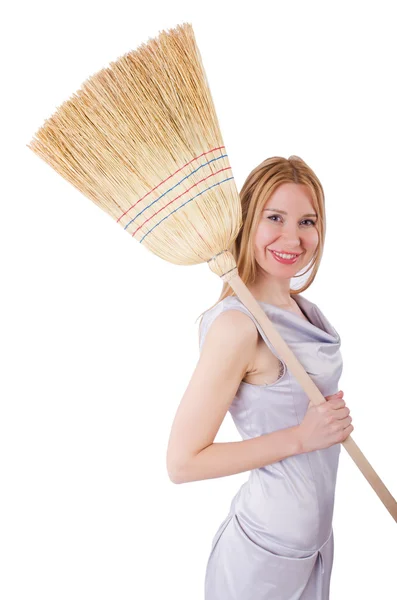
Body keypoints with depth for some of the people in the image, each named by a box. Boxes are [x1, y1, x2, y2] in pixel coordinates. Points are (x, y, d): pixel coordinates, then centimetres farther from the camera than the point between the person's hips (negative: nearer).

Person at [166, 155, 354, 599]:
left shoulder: (303, 309, -1)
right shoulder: (237, 324, -27)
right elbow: (183, 462, -25)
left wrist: (335, 420, -2)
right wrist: (301, 437, -24)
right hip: (269, 549, -7)